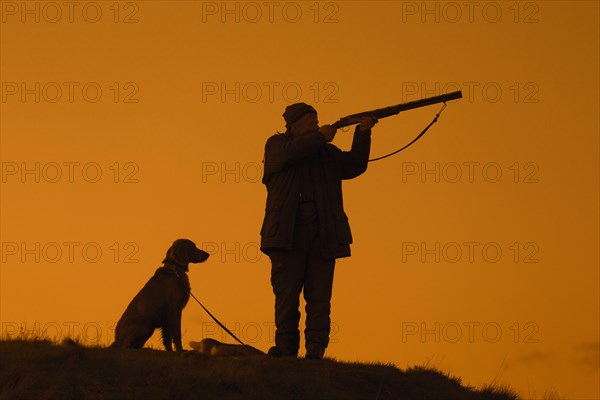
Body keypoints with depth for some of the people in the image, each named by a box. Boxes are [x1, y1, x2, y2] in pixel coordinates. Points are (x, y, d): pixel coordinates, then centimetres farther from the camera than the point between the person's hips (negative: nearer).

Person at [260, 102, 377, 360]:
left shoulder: (327, 152, 20)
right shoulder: (277, 144, 9)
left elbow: (355, 166, 11)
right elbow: (289, 153, -12)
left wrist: (363, 134, 1)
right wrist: (319, 137, -6)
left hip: (322, 237, 3)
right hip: (288, 234, -3)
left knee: (320, 298, -4)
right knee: (286, 295, -3)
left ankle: (315, 353, -5)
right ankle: (285, 350, 2)